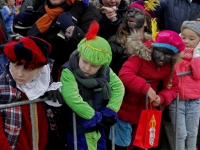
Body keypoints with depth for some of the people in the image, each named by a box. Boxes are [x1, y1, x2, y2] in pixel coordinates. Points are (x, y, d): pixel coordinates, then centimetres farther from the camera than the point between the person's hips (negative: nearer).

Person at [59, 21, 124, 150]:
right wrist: (95, 117, -25)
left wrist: (110, 111, -15)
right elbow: (72, 98, -34)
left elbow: (119, 87, -3)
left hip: (98, 127, 6)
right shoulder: (68, 72, -23)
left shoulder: (105, 71, -5)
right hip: (78, 129, -6)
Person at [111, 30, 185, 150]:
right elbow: (124, 75, -35)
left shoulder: (169, 67, -3)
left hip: (145, 112, 6)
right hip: (126, 108, -5)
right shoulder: (140, 57, -22)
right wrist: (146, 88, -40)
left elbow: (173, 88, 0)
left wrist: (161, 98, -21)